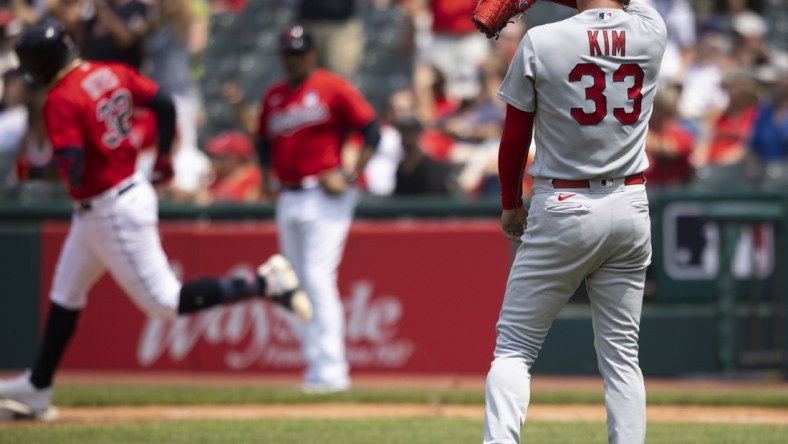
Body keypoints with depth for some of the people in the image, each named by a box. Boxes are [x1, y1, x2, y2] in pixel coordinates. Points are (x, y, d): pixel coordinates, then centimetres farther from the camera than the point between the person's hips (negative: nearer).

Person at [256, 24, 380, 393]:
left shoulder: (334, 88, -4)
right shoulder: (273, 97, 15)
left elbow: (372, 132, -7)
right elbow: (265, 142, 26)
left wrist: (350, 177, -14)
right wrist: (265, 177, 8)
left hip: (325, 199, -7)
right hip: (289, 200, 7)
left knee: (318, 277, -15)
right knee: (299, 284, 7)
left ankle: (332, 369, -16)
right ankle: (316, 366, 13)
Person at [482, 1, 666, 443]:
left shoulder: (540, 42, -10)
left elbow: (514, 140, -2)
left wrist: (511, 205, 14)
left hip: (563, 209, -3)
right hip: (631, 207, 3)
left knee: (515, 348, 2)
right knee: (622, 354, 9)